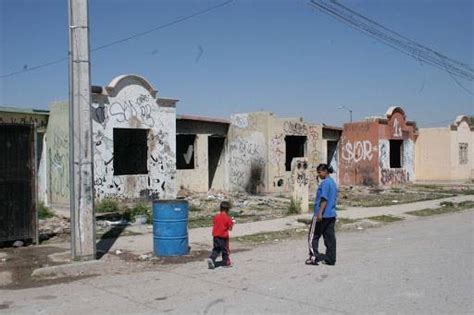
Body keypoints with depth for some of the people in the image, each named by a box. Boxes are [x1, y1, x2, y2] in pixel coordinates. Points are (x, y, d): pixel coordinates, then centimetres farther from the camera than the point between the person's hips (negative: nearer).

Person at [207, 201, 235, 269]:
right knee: (225, 250, 12)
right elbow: (230, 228, -9)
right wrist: (232, 223, 9)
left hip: (215, 236, 4)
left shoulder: (216, 216, 3)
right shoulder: (227, 218, -11)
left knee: (216, 249, 14)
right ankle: (226, 262, 22)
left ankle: (211, 258, -8)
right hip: (223, 236, -4)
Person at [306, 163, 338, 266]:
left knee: (313, 236, 1)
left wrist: (320, 213, -23)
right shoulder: (333, 183, 15)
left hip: (322, 215, -9)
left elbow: (324, 199, -21)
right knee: (330, 237, 8)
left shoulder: (325, 183, -13)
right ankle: (330, 259, 10)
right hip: (331, 214, 9)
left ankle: (314, 257, 0)